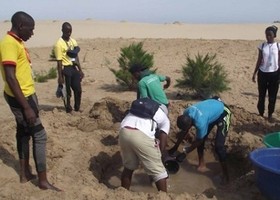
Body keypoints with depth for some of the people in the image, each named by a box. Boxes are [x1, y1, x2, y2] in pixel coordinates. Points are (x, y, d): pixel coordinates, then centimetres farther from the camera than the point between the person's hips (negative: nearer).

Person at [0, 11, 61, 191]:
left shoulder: (16, 42, 11)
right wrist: (26, 107, -27)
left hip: (25, 95, 10)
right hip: (20, 97, -10)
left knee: (24, 133, 16)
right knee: (39, 135, -5)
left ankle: (25, 173, 28)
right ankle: (43, 181, 5)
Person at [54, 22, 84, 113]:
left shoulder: (73, 41, 9)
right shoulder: (59, 44, -13)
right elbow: (59, 61, -14)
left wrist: (80, 70, 12)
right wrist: (60, 76, -15)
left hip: (74, 68, 7)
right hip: (66, 69, -7)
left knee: (78, 90, 11)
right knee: (67, 92, 4)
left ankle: (77, 108, 29)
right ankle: (68, 109, 19)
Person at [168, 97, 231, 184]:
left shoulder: (200, 122, -39)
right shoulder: (186, 113, -18)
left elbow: (198, 141, -21)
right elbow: (184, 131, 0)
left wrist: (185, 153, -12)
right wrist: (175, 147, 6)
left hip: (223, 113, -8)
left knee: (218, 145, -14)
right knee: (200, 138, 5)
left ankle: (225, 173, 2)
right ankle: (202, 164, 23)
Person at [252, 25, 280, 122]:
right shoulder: (262, 46, 0)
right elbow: (259, 61, 6)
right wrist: (254, 73, 5)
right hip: (263, 73, 1)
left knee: (272, 97, 7)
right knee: (261, 95, 9)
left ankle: (270, 114, 21)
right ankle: (261, 114, 22)